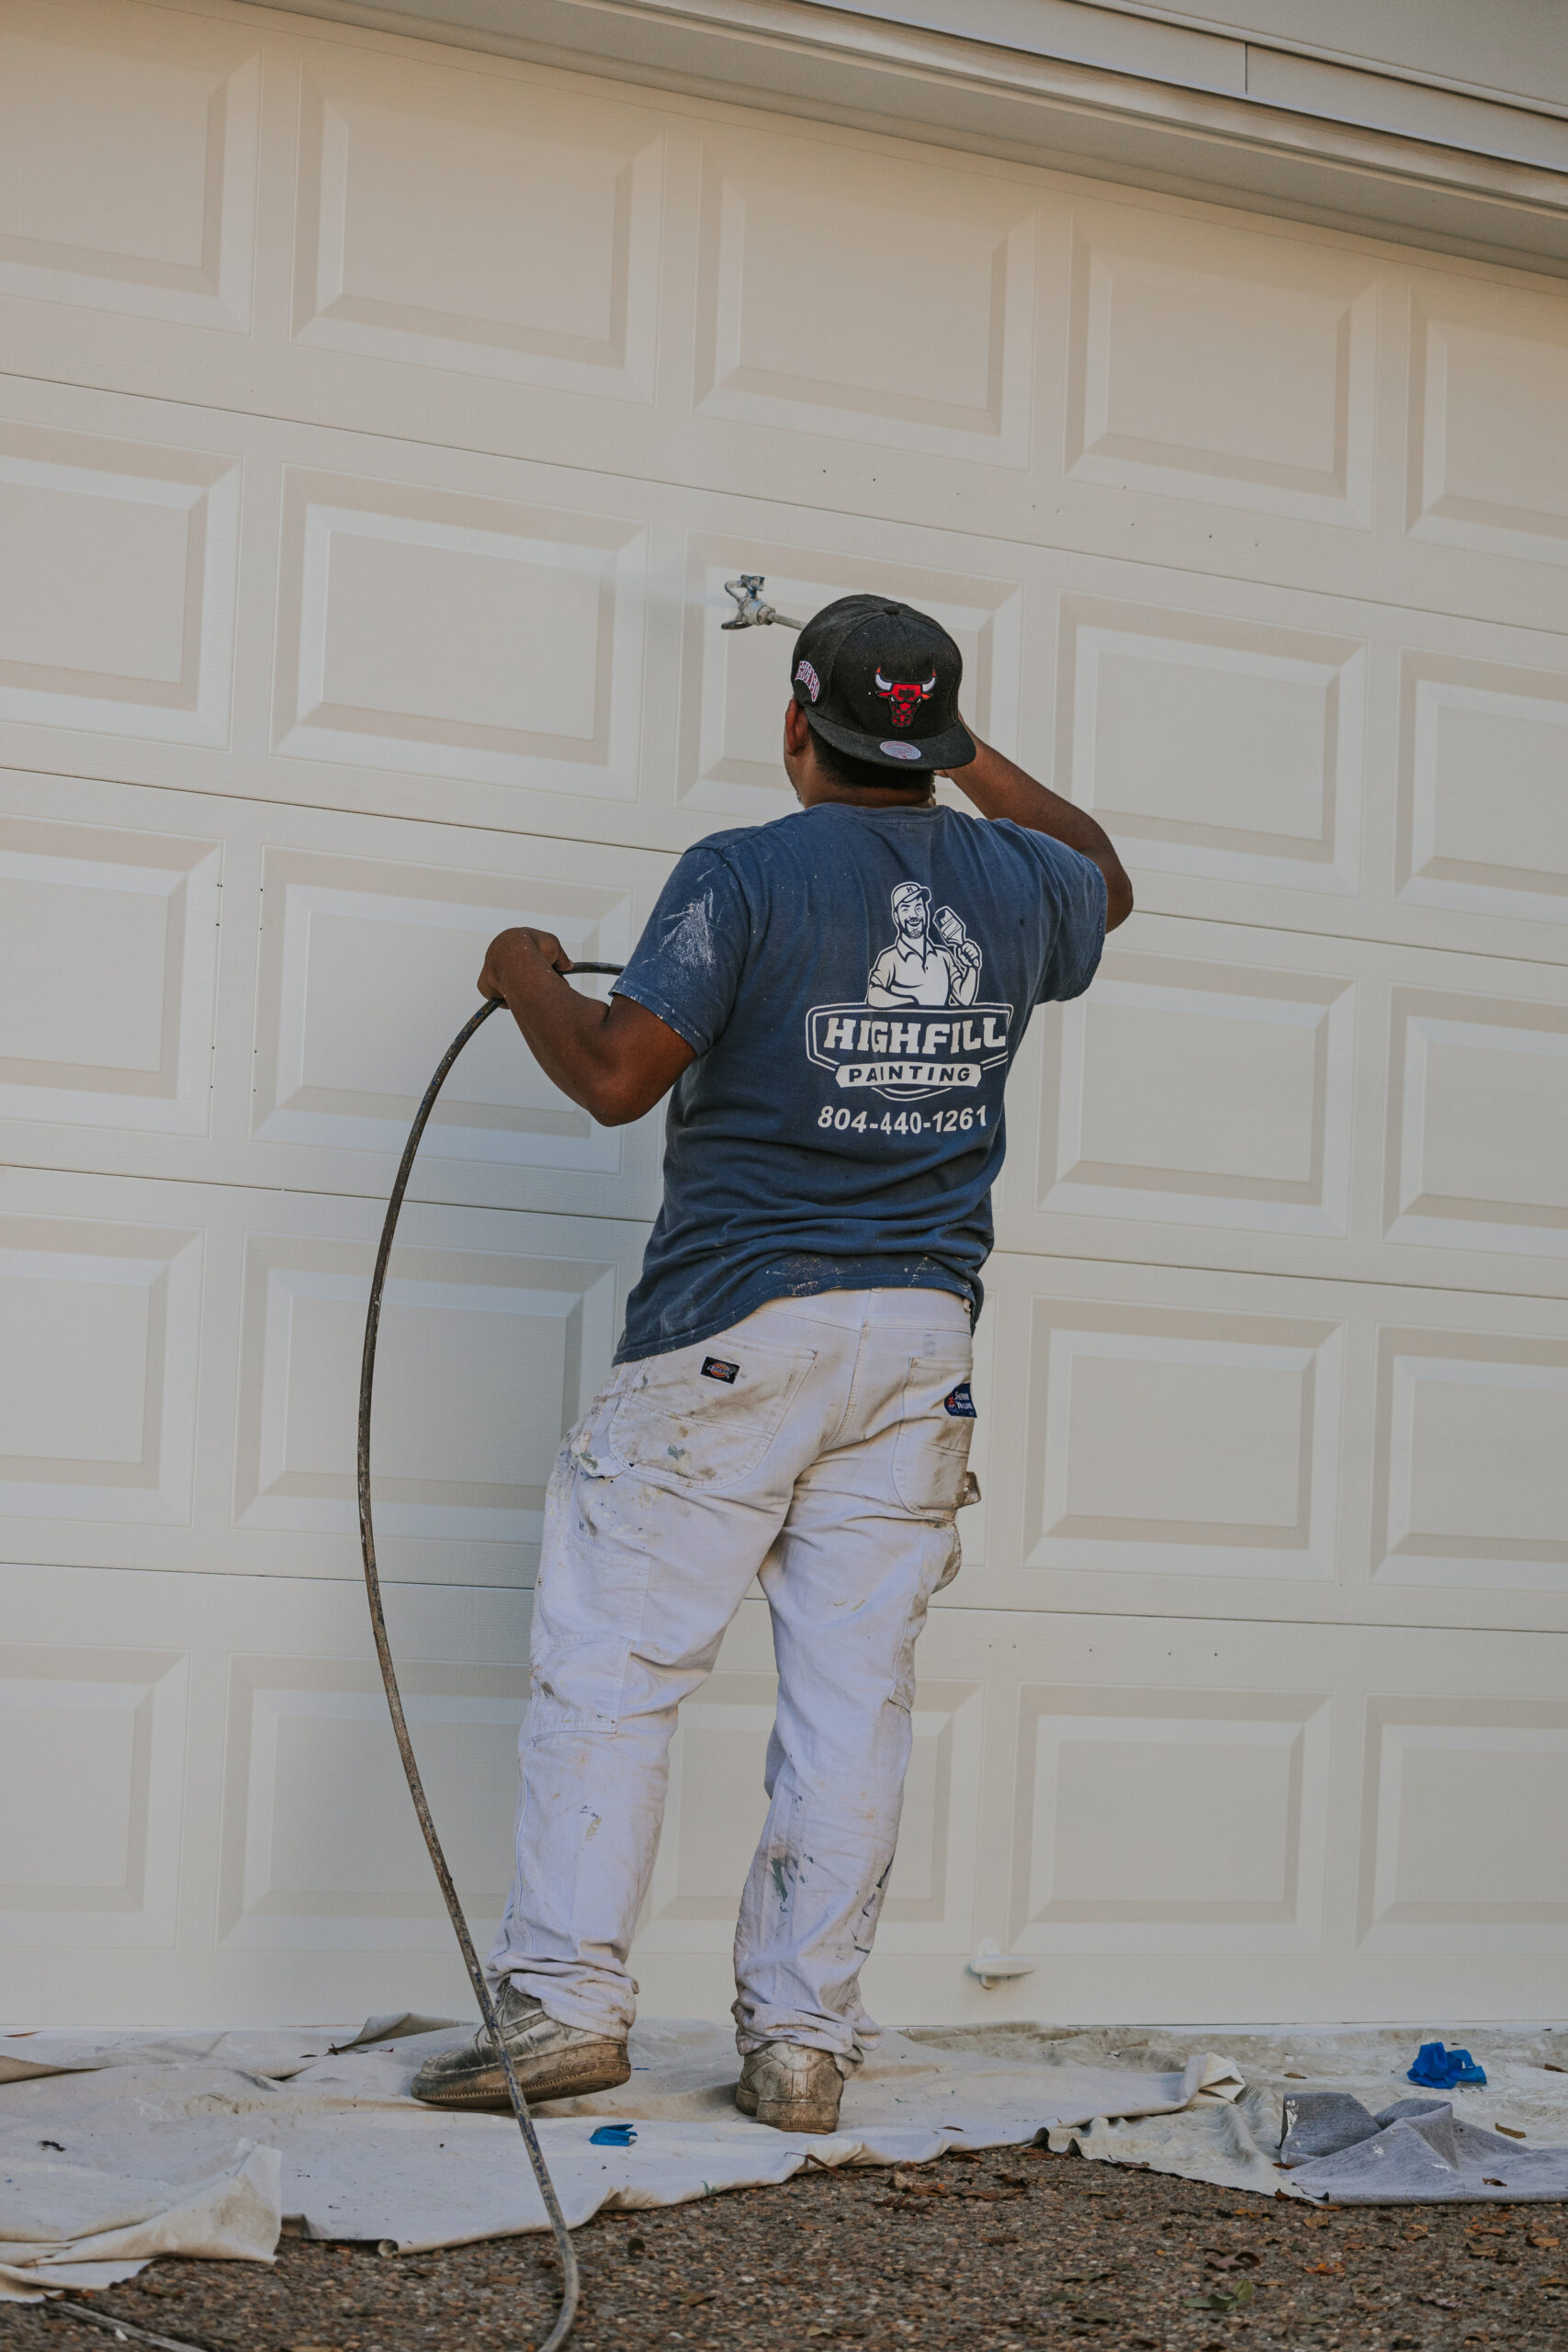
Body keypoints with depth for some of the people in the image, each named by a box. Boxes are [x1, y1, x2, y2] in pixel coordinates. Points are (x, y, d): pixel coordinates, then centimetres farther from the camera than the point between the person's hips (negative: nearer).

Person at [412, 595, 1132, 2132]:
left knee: (611, 1662, 2)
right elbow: (1108, 886, 32)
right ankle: (803, 2043, 7)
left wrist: (531, 979, 6)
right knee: (854, 1693, 5)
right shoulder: (1014, 884, 8)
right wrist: (972, 758, 39)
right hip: (923, 1332, 5)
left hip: (738, 1325, -4)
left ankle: (562, 2003, -1)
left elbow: (617, 1077, -13)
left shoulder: (744, 876, -9)